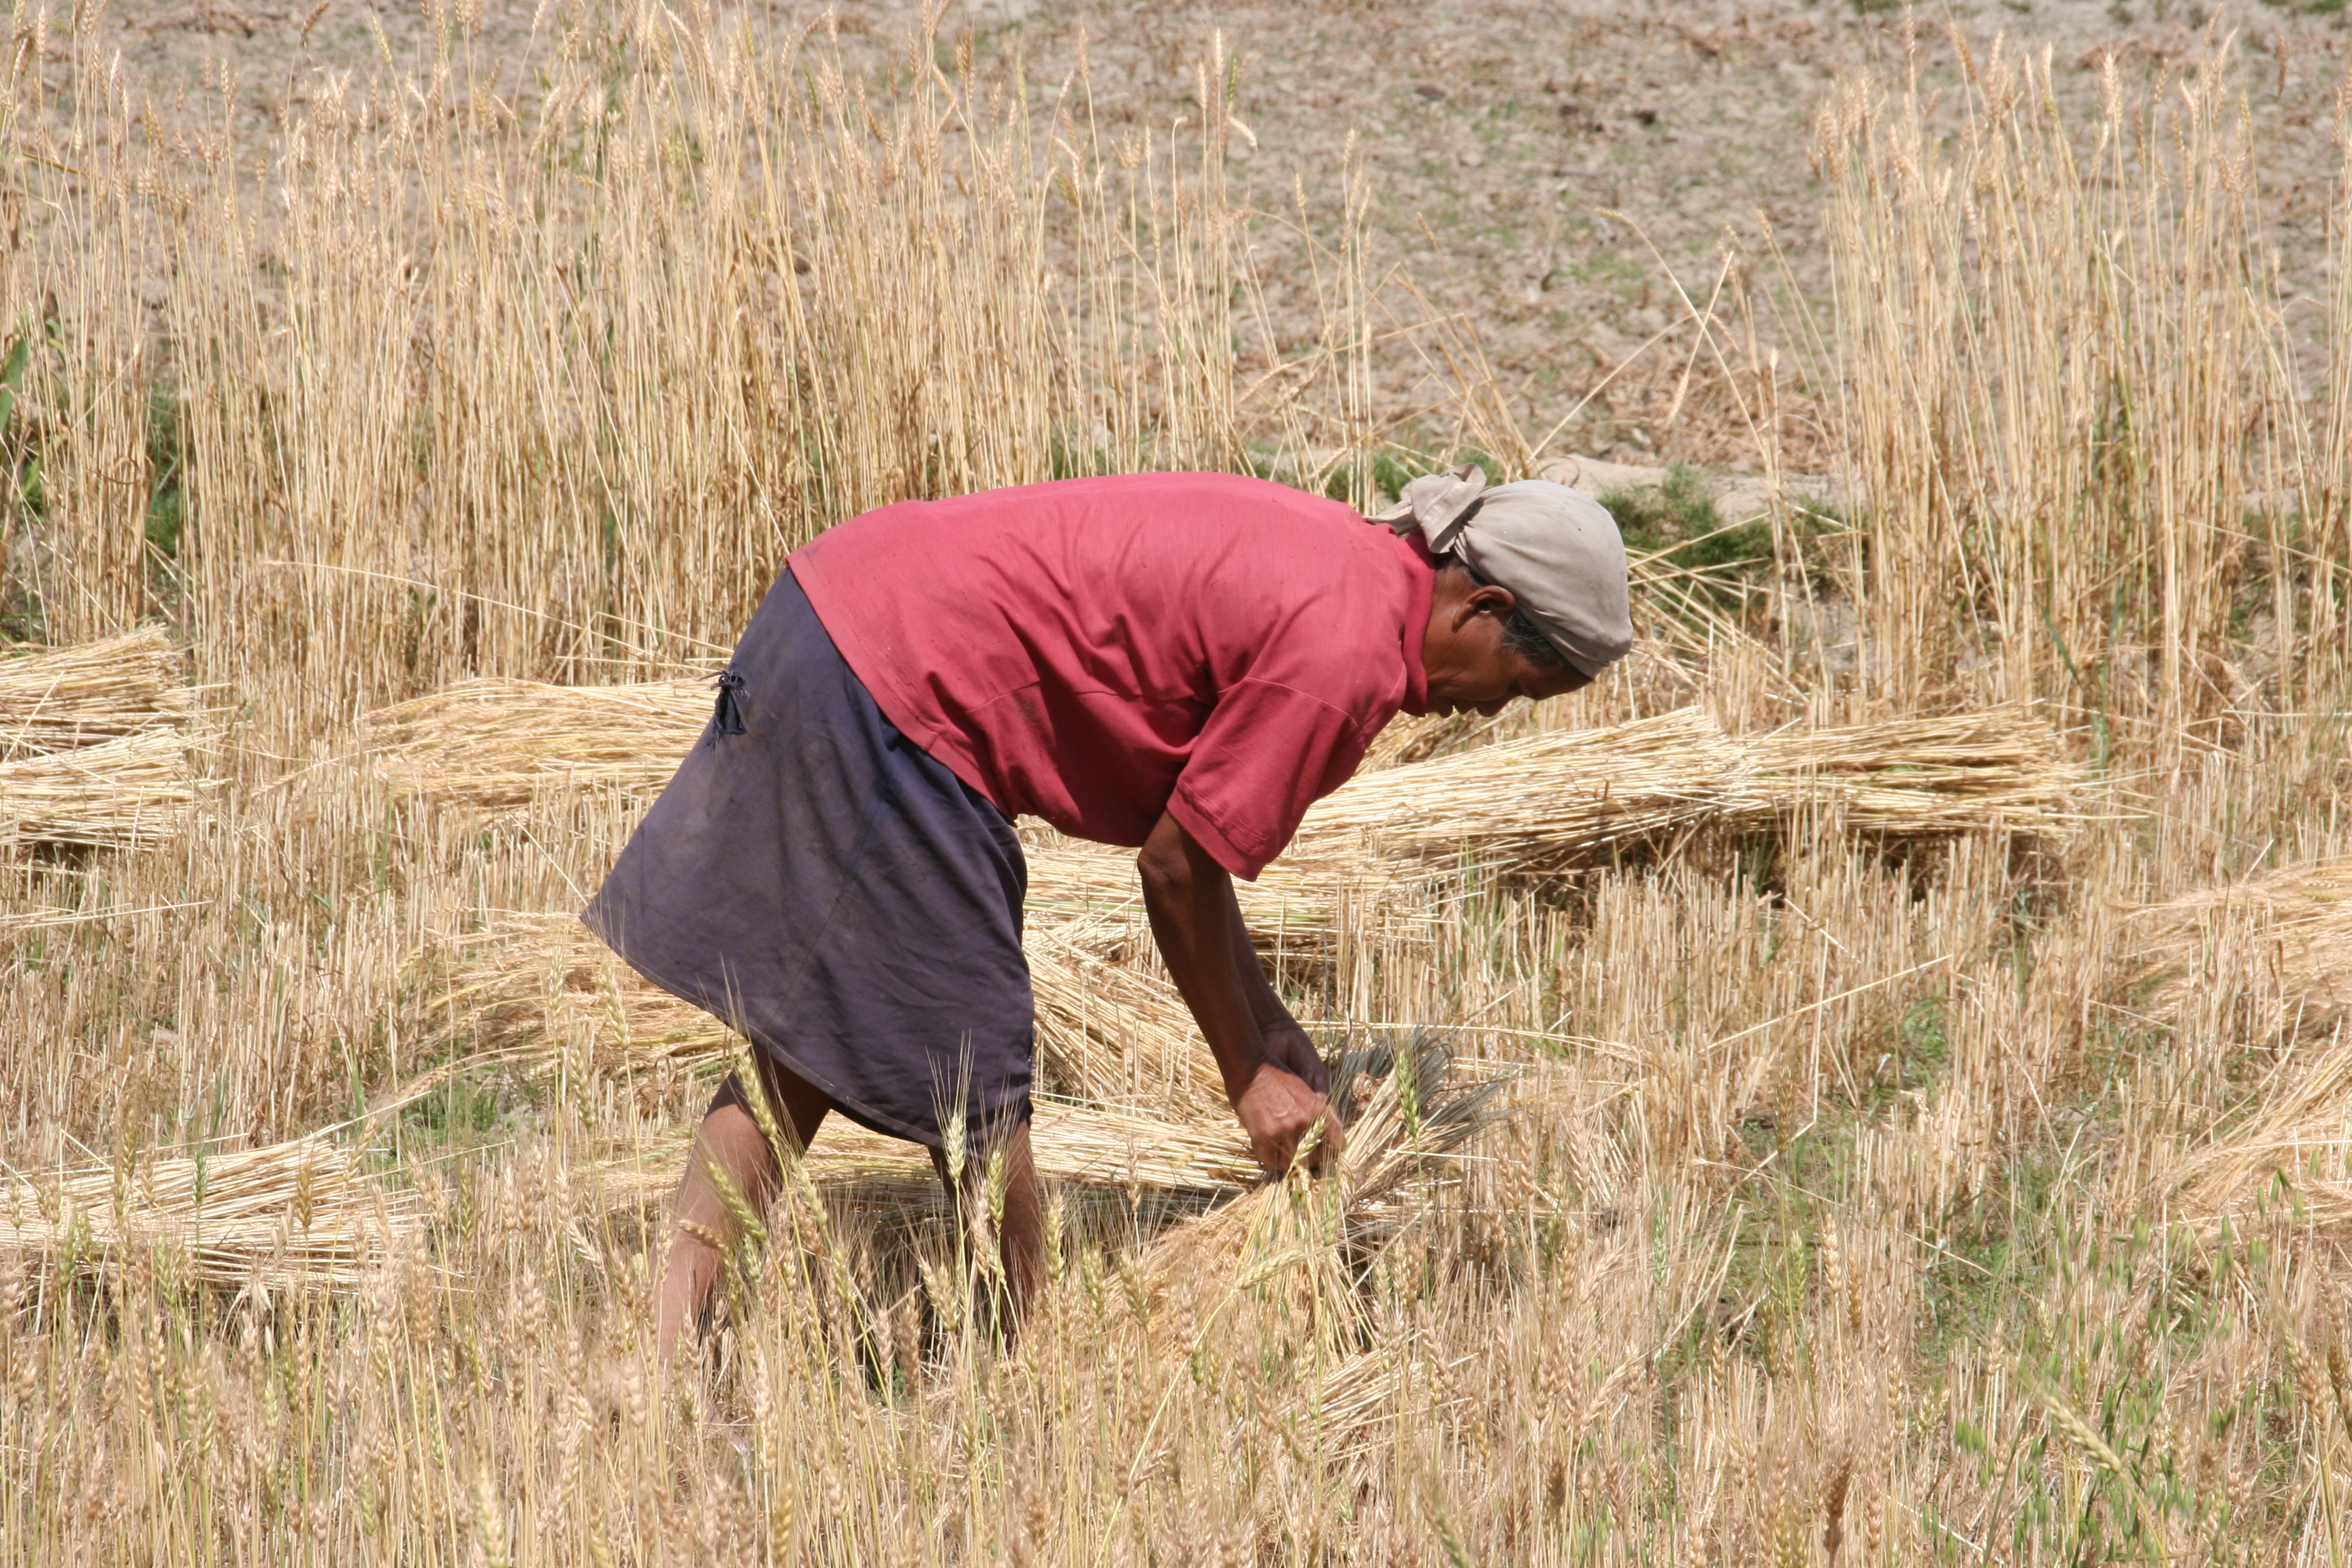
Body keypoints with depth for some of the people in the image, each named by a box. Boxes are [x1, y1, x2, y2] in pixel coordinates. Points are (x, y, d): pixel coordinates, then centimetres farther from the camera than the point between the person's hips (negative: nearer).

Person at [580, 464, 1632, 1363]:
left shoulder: (1340, 561, 14)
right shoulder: (1346, 656, -16)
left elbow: (1185, 837, 19)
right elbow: (1176, 867, -10)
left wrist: (1270, 1031, 20)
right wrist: (1249, 1077, 2)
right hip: (891, 691, -11)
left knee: (805, 1052, 14)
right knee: (974, 1082, 1)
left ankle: (663, 1357, 11)